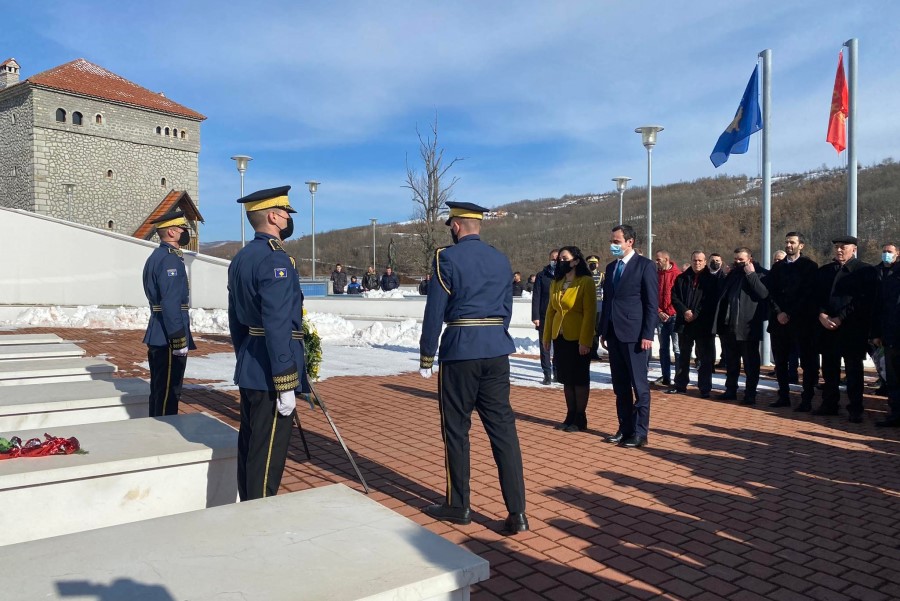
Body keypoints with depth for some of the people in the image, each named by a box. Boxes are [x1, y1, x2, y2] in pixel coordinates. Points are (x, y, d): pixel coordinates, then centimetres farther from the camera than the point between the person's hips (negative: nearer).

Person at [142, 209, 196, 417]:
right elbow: (171, 304, -22)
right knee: (168, 394, -3)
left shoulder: (156, 256, 16)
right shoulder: (170, 259, -15)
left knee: (159, 392, 17)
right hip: (168, 339, -10)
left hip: (158, 337, 10)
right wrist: (179, 340, -21)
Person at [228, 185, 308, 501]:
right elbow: (278, 328, -23)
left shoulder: (240, 258, 12)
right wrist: (286, 385, -21)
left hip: (248, 370, 10)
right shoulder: (276, 259, -17)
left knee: (250, 448, 17)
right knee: (267, 454, -2)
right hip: (269, 374, -10)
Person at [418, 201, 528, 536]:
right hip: (497, 350, 5)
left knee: (456, 430, 7)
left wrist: (426, 358, -1)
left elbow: (435, 311, -8)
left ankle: (458, 506, 19)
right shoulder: (501, 259, 11)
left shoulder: (447, 258, -6)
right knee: (503, 428, 5)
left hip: (460, 351, -5)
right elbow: (506, 309, 14)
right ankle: (517, 512, 4)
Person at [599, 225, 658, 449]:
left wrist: (647, 334, -14)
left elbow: (652, 303, -9)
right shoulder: (611, 267, 15)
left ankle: (640, 433, 6)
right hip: (614, 334, 7)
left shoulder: (645, 265, -5)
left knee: (639, 386, 0)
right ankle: (625, 429, 18)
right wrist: (603, 331, 13)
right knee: (620, 386, 11)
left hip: (634, 334, -7)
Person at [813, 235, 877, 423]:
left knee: (853, 370, 2)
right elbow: (816, 297, 10)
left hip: (852, 329, -4)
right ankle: (829, 405, 20)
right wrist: (821, 315, -8)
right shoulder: (823, 271, 14)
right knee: (829, 369, 10)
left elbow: (864, 301, -10)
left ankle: (855, 409, 9)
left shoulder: (865, 271, -1)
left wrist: (840, 318, -15)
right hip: (827, 328, 5)